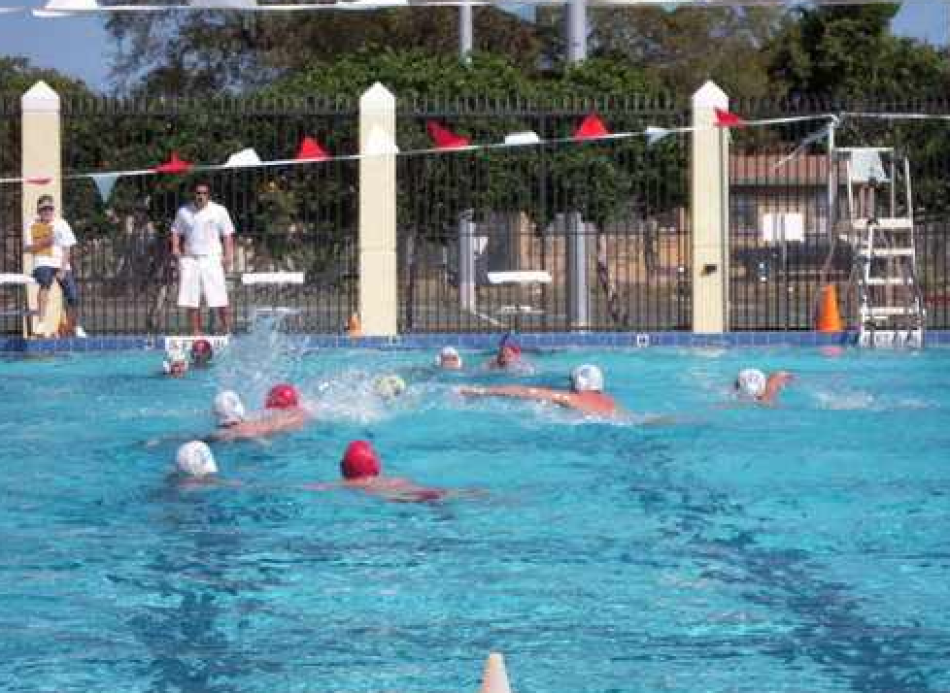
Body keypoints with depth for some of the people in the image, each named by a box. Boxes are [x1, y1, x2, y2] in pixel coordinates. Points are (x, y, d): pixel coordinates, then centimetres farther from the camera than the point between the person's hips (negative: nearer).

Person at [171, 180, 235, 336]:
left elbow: (227, 235, 6)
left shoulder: (219, 211, 4)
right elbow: (176, 232, 18)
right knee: (191, 302, 1)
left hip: (211, 259, -2)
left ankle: (227, 332, -1)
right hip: (189, 259, 2)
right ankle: (196, 333, 8)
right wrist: (175, 248, 0)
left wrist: (228, 256, -5)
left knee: (220, 301, -8)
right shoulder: (184, 212, 9)